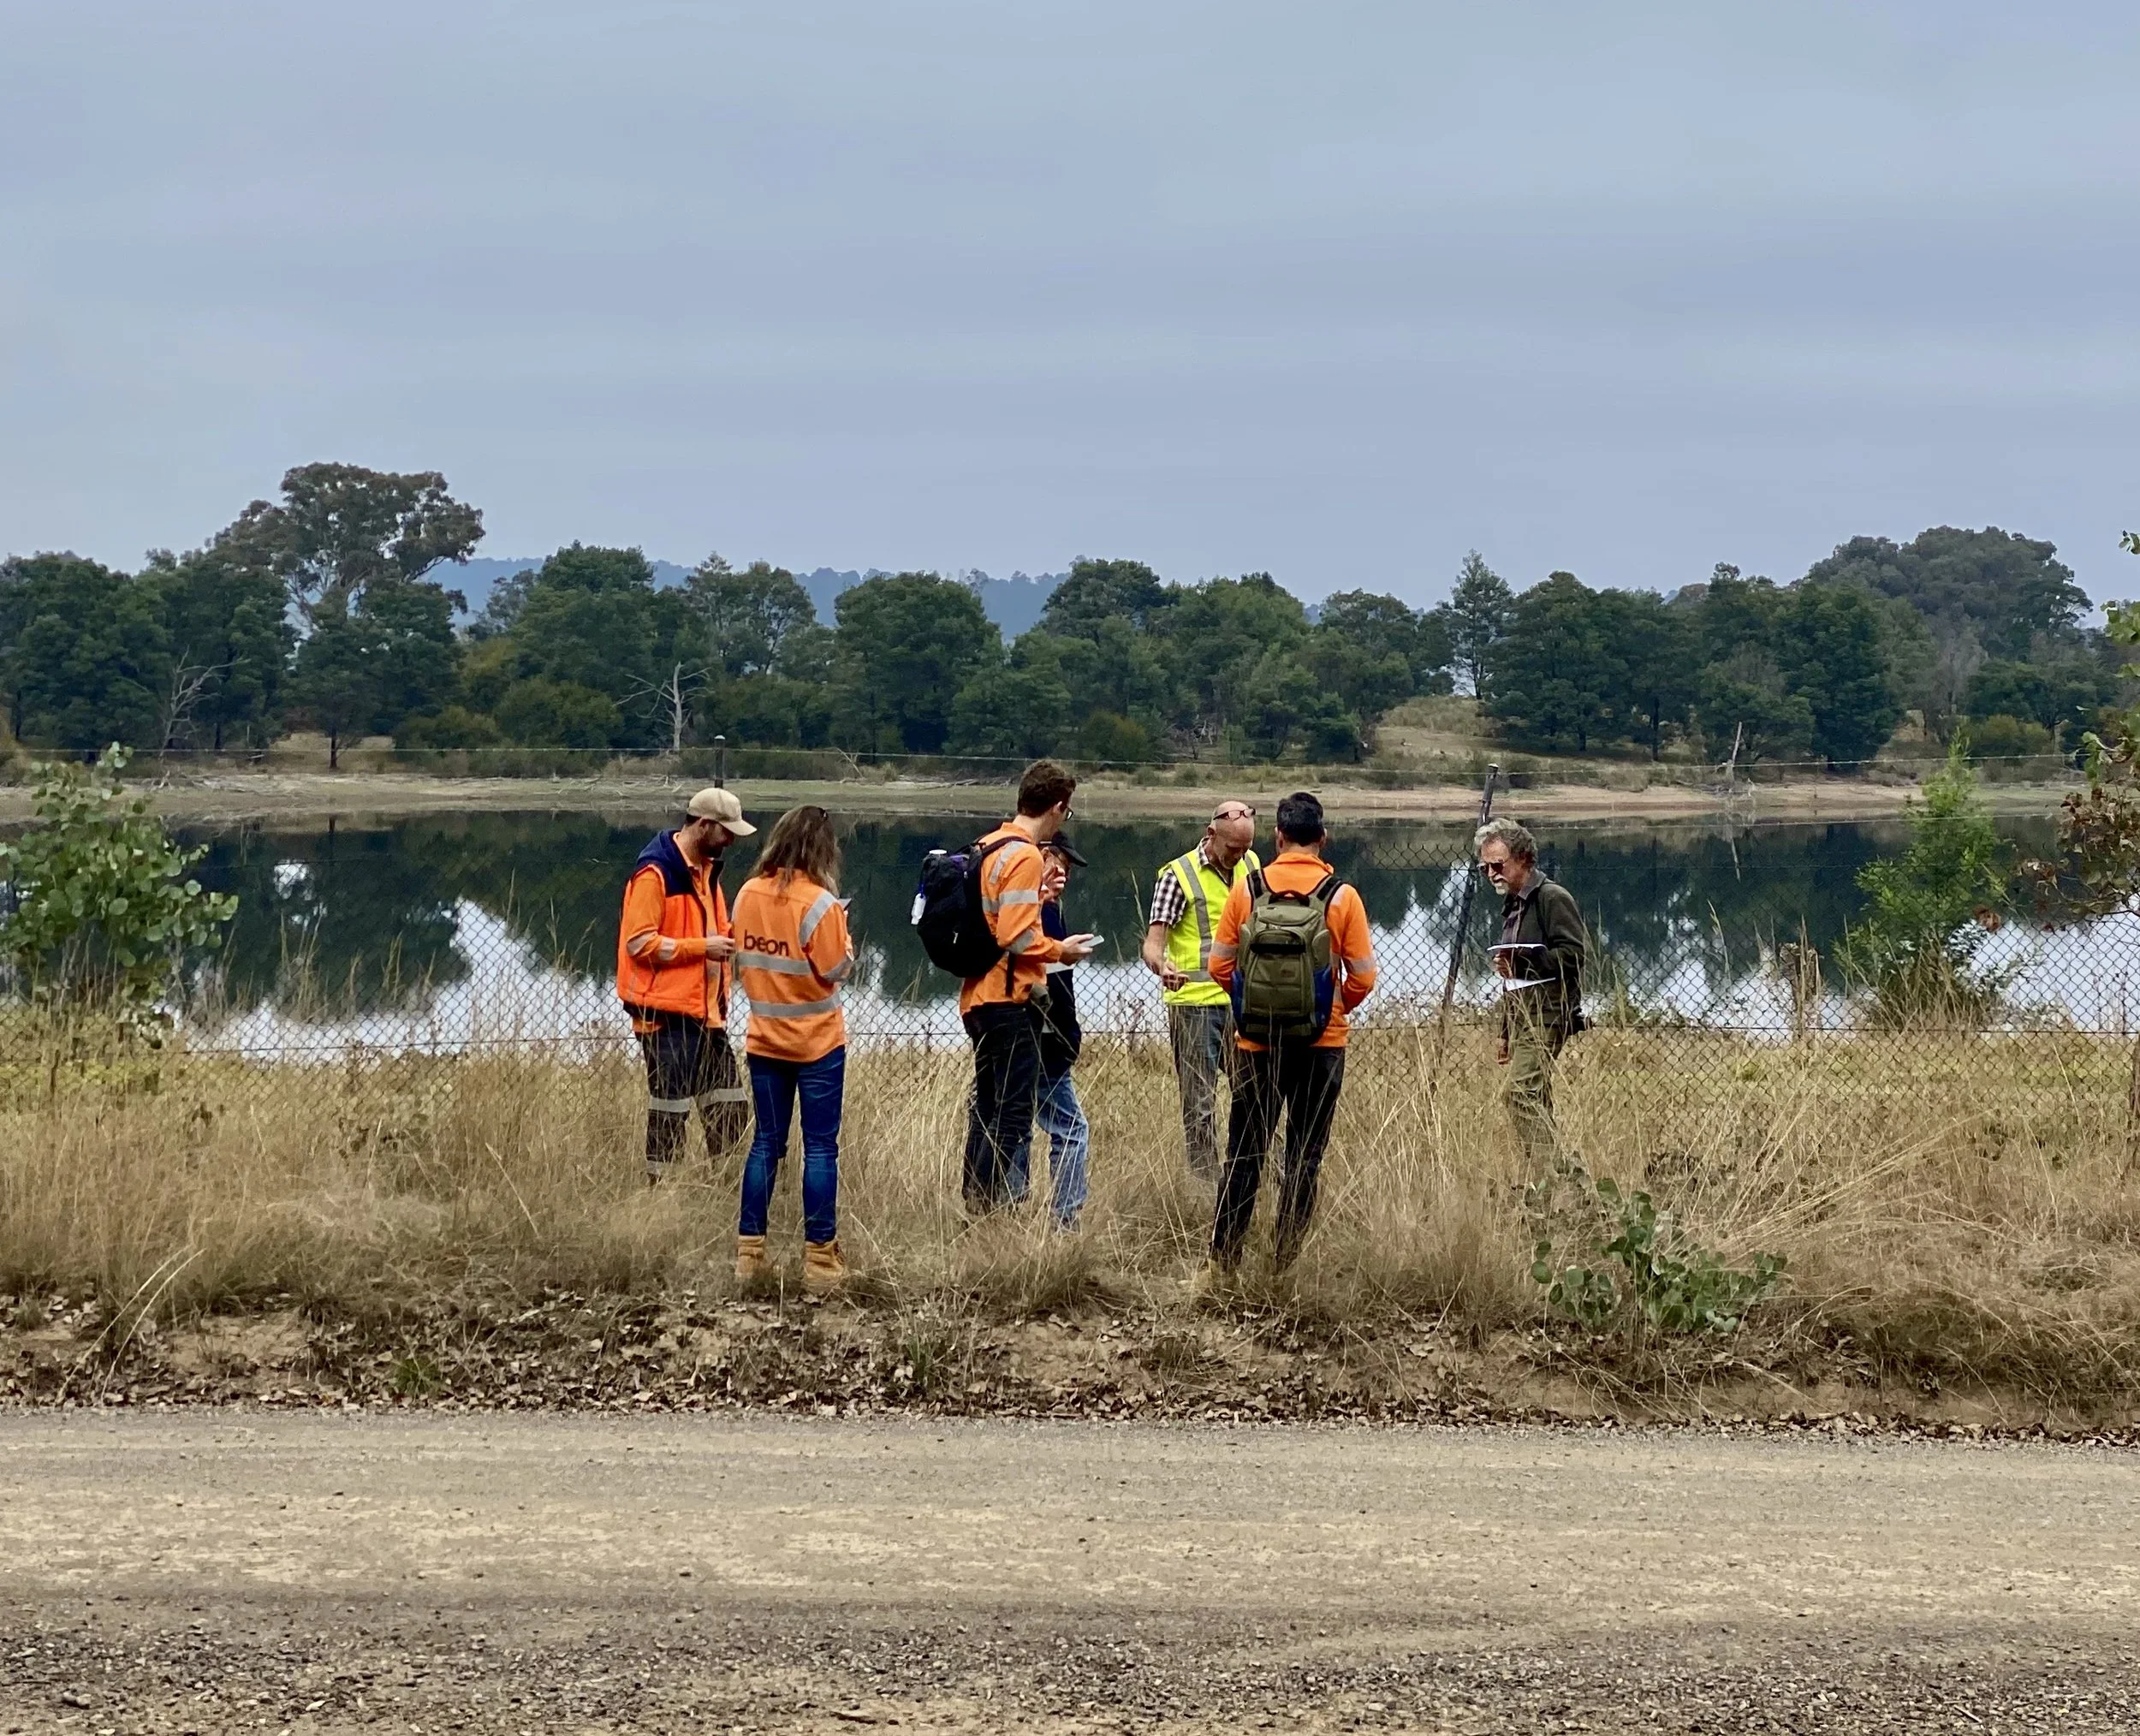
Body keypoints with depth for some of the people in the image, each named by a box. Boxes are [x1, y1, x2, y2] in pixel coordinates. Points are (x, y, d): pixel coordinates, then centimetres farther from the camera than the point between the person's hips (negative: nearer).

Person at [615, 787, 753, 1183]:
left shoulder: (706, 868, 16)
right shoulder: (656, 871, -13)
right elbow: (639, 942, -18)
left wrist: (727, 939, 7)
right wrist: (703, 947, -19)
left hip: (707, 1013, 9)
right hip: (667, 1013, -9)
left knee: (729, 1109, 9)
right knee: (670, 1114, -4)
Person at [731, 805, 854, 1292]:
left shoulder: (749, 895, 0)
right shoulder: (818, 903, -17)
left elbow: (741, 960, 10)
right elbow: (836, 969, -13)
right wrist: (842, 931, 2)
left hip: (764, 1040, 5)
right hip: (817, 1042, -5)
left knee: (767, 1142, 12)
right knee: (820, 1147, 1)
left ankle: (749, 1251, 12)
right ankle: (819, 1258, 2)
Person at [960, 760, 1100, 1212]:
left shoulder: (987, 848, 12)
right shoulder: (1026, 856, -15)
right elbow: (1015, 936, -20)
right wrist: (1060, 951, -6)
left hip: (978, 997, 9)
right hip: (1011, 1000, -9)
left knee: (986, 1108, 14)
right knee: (1013, 1115, -7)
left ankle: (973, 1205, 17)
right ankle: (986, 1209, -10)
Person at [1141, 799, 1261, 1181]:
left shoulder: (1250, 864, 9)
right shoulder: (1178, 876, -10)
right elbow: (1153, 942, -16)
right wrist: (1161, 967, -37)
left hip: (1242, 1001, 5)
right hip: (1195, 1002, -5)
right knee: (1199, 1103, 0)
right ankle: (1205, 1182, 5)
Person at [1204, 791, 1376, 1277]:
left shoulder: (1247, 889, -4)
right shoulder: (1342, 896, -6)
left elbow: (1220, 966, 1)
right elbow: (1363, 978, -5)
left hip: (1257, 1041, 1)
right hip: (1323, 1045, -1)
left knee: (1244, 1153, 10)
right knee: (1305, 1156, 8)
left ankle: (1222, 1260, 9)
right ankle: (1284, 1265, 9)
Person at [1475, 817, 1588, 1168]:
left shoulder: (1552, 898, -6)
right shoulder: (1513, 905, 23)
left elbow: (1572, 954, -18)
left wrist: (1522, 962, -25)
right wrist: (1504, 1032, 27)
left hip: (1547, 1014, -10)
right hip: (1522, 1017, 10)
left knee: (1520, 1091, -20)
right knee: (1535, 1100, 6)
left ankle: (1546, 1167, -23)